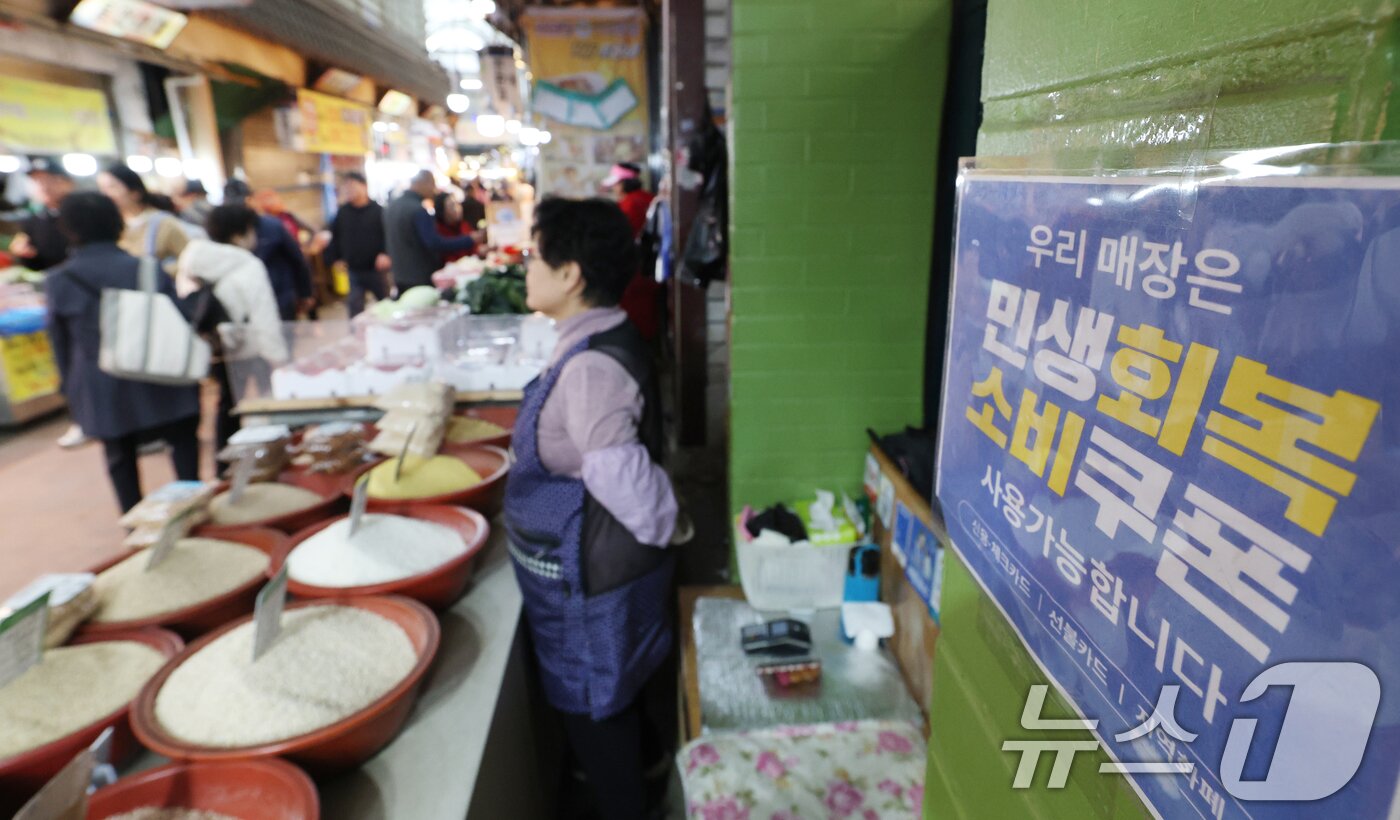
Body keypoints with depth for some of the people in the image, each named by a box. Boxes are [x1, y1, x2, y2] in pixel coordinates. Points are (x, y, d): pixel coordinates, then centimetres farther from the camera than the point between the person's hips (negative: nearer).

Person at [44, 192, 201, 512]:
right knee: (183, 439, 12)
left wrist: (71, 389, 18)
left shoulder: (58, 281, -1)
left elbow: (61, 343, 6)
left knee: (119, 457, 13)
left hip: (100, 390, 2)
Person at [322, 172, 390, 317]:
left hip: (376, 268, -3)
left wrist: (385, 253, -28)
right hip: (354, 271, 3)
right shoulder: (342, 212, 3)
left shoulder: (378, 211, -8)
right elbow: (335, 237, 9)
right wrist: (335, 258, 3)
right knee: (354, 306, -2)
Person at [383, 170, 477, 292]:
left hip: (400, 278, 9)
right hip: (421, 279, -9)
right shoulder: (418, 210, -20)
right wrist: (470, 240, -22)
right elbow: (435, 244, -26)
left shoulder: (391, 206, 10)